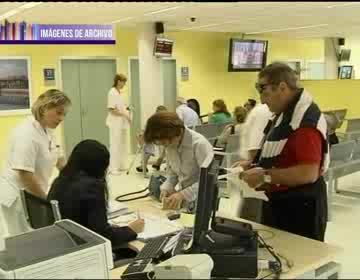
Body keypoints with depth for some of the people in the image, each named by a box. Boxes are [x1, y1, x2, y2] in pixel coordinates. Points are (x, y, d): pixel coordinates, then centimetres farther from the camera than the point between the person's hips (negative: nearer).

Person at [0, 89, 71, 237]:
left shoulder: (47, 131, 4)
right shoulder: (27, 133, -24)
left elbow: (59, 159, 14)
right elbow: (24, 174, -28)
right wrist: (46, 199, -17)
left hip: (33, 194, 8)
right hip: (17, 197, -8)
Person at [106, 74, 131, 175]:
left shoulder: (119, 93, 13)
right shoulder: (112, 93, -13)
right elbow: (112, 110, -18)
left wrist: (127, 114, 4)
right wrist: (125, 114, -18)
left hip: (122, 123, 9)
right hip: (115, 123, -9)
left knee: (123, 145, 12)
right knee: (115, 145, -4)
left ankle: (121, 166, 21)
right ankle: (113, 168, 2)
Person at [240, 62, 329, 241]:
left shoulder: (306, 119, -23)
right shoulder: (284, 113, 9)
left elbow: (308, 173, -29)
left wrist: (265, 176, -24)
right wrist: (254, 166, 2)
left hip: (300, 208, -10)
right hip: (280, 203, 10)